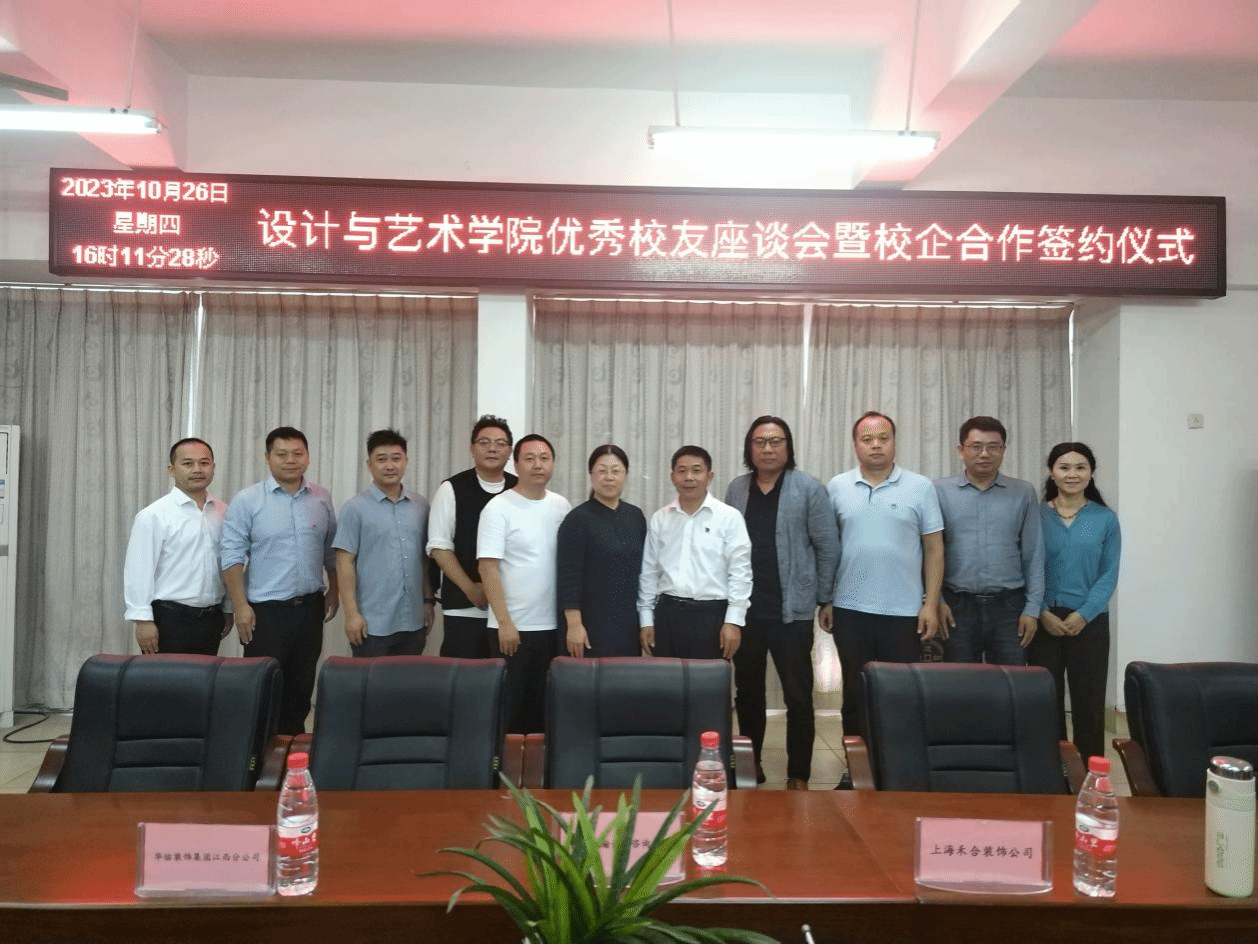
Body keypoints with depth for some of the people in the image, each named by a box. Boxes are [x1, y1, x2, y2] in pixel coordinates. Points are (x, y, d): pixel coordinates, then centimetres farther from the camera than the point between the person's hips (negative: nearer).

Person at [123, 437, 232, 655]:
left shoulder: (222, 513, 8)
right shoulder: (154, 515, -7)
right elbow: (138, 571, -10)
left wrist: (229, 610, 15)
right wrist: (143, 620, -13)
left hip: (211, 618, 5)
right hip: (169, 619, -5)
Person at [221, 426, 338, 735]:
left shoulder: (322, 498, 4)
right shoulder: (247, 500, -7)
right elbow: (232, 556, -9)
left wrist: (333, 592, 11)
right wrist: (241, 606, -13)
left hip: (310, 607, 4)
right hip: (266, 609, -4)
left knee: (301, 686, 14)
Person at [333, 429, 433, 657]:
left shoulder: (421, 506, 7)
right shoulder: (356, 508, -5)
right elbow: (345, 563, -7)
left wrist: (428, 601, 11)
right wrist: (352, 613, -11)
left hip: (413, 621, 4)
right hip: (373, 623, -4)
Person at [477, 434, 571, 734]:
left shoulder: (562, 506, 6)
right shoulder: (498, 509, -8)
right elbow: (488, 568, -12)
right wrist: (504, 622, -15)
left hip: (554, 625, 4)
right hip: (512, 627, -4)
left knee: (545, 703, 12)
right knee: (511, 705, 5)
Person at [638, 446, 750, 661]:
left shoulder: (729, 518, -3)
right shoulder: (659, 519, 7)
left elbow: (740, 573, -5)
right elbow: (649, 572, 11)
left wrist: (733, 620, -9)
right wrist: (646, 619, 8)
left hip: (711, 614, -3)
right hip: (667, 612, 3)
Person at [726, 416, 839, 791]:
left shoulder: (809, 488, -4)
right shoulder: (736, 489, 7)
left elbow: (827, 547, -3)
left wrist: (825, 599, -3)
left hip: (792, 609, -3)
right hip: (744, 609, 4)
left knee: (798, 696, 3)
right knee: (747, 690, 13)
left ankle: (798, 776, 15)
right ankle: (749, 763, 29)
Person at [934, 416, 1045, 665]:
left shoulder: (1024, 493, 7)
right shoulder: (940, 492, 2)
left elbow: (1034, 557, 6)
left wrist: (1032, 609, 1)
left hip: (1008, 607, 1)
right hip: (958, 607, 0)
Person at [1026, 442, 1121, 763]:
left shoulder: (1106, 519, 3)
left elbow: (1109, 575, -1)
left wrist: (1083, 615, -12)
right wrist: (1042, 613, -12)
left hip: (1090, 622, 0)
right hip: (1043, 620, 0)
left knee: (1088, 700, 5)